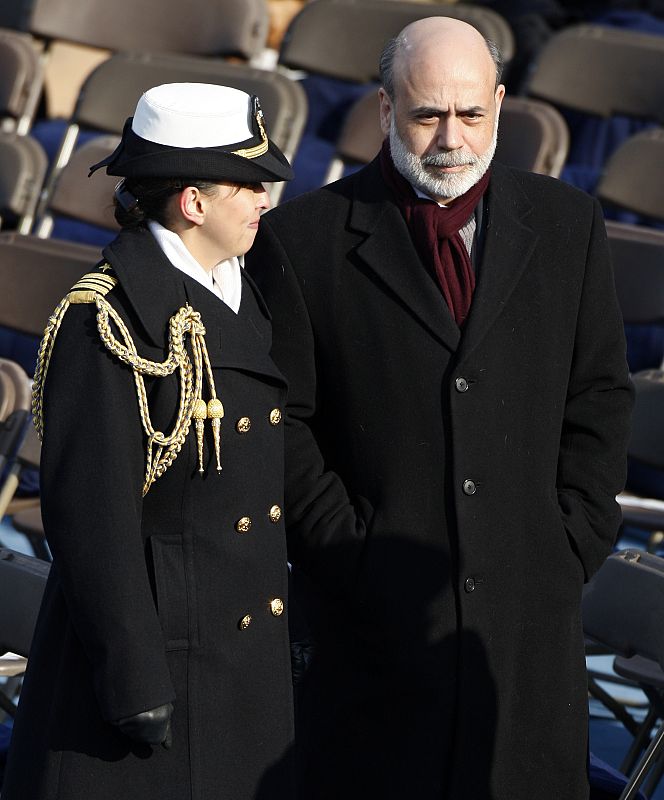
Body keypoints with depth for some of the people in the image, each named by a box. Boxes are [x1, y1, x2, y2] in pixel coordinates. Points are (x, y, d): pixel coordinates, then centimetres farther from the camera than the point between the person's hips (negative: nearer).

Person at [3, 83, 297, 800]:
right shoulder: (110, 320, -17)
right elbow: (91, 513, -19)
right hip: (147, 640, -8)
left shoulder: (244, 293, 8)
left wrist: (292, 630, 16)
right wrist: (135, 682, -19)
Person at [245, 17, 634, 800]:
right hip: (374, 612, -2)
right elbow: (280, 420, -1)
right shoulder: (302, 239, -2)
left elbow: (600, 397, 9)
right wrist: (346, 551, -8)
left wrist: (572, 544, 0)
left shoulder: (565, 224, 7)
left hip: (529, 609, 2)